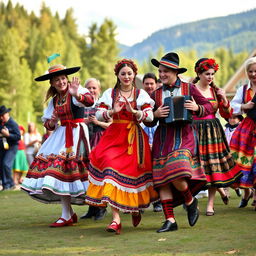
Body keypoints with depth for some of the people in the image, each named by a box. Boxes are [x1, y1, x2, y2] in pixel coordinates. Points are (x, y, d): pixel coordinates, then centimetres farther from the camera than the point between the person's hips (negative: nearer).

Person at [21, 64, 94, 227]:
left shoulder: (77, 91, -5)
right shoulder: (54, 100, 16)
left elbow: (89, 101, -28)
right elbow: (48, 125, 19)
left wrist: (76, 94, -47)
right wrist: (52, 121, -4)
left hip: (77, 133, -7)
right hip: (61, 136, 7)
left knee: (64, 165, -15)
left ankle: (67, 216, -9)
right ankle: (69, 213, 9)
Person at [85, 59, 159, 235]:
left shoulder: (141, 94, 7)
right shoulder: (110, 93, 9)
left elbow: (150, 116, -3)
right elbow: (99, 115, 3)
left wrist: (134, 111, -19)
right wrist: (112, 112, -15)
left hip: (135, 138, 0)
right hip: (114, 136, 0)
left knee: (133, 172, -2)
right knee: (111, 167, -18)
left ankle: (136, 208, 31)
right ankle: (116, 218, -20)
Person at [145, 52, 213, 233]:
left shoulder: (189, 88, 4)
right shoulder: (156, 94, 10)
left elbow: (209, 107, 7)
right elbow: (149, 122, 12)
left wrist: (197, 108, -12)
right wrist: (155, 114, -8)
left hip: (184, 137, -3)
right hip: (163, 139, 4)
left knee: (177, 176, -21)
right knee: (162, 179, -3)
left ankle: (191, 202, 11)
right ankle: (170, 220, 4)